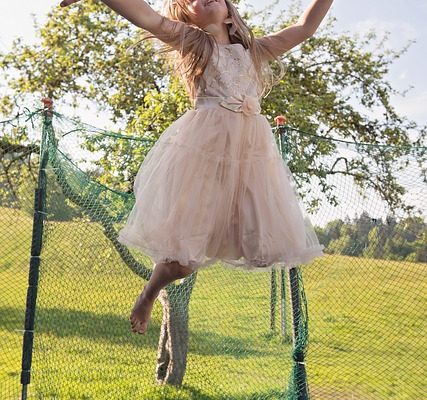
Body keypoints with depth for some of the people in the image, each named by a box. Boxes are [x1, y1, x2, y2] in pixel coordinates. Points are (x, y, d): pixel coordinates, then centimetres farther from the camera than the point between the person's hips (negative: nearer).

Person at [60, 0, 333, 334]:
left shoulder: (254, 50, 26)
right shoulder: (191, 41, 13)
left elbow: (305, 28, 29)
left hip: (253, 147, 5)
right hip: (204, 143, -5)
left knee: (264, 248, -2)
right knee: (187, 247, -7)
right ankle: (148, 296, 22)